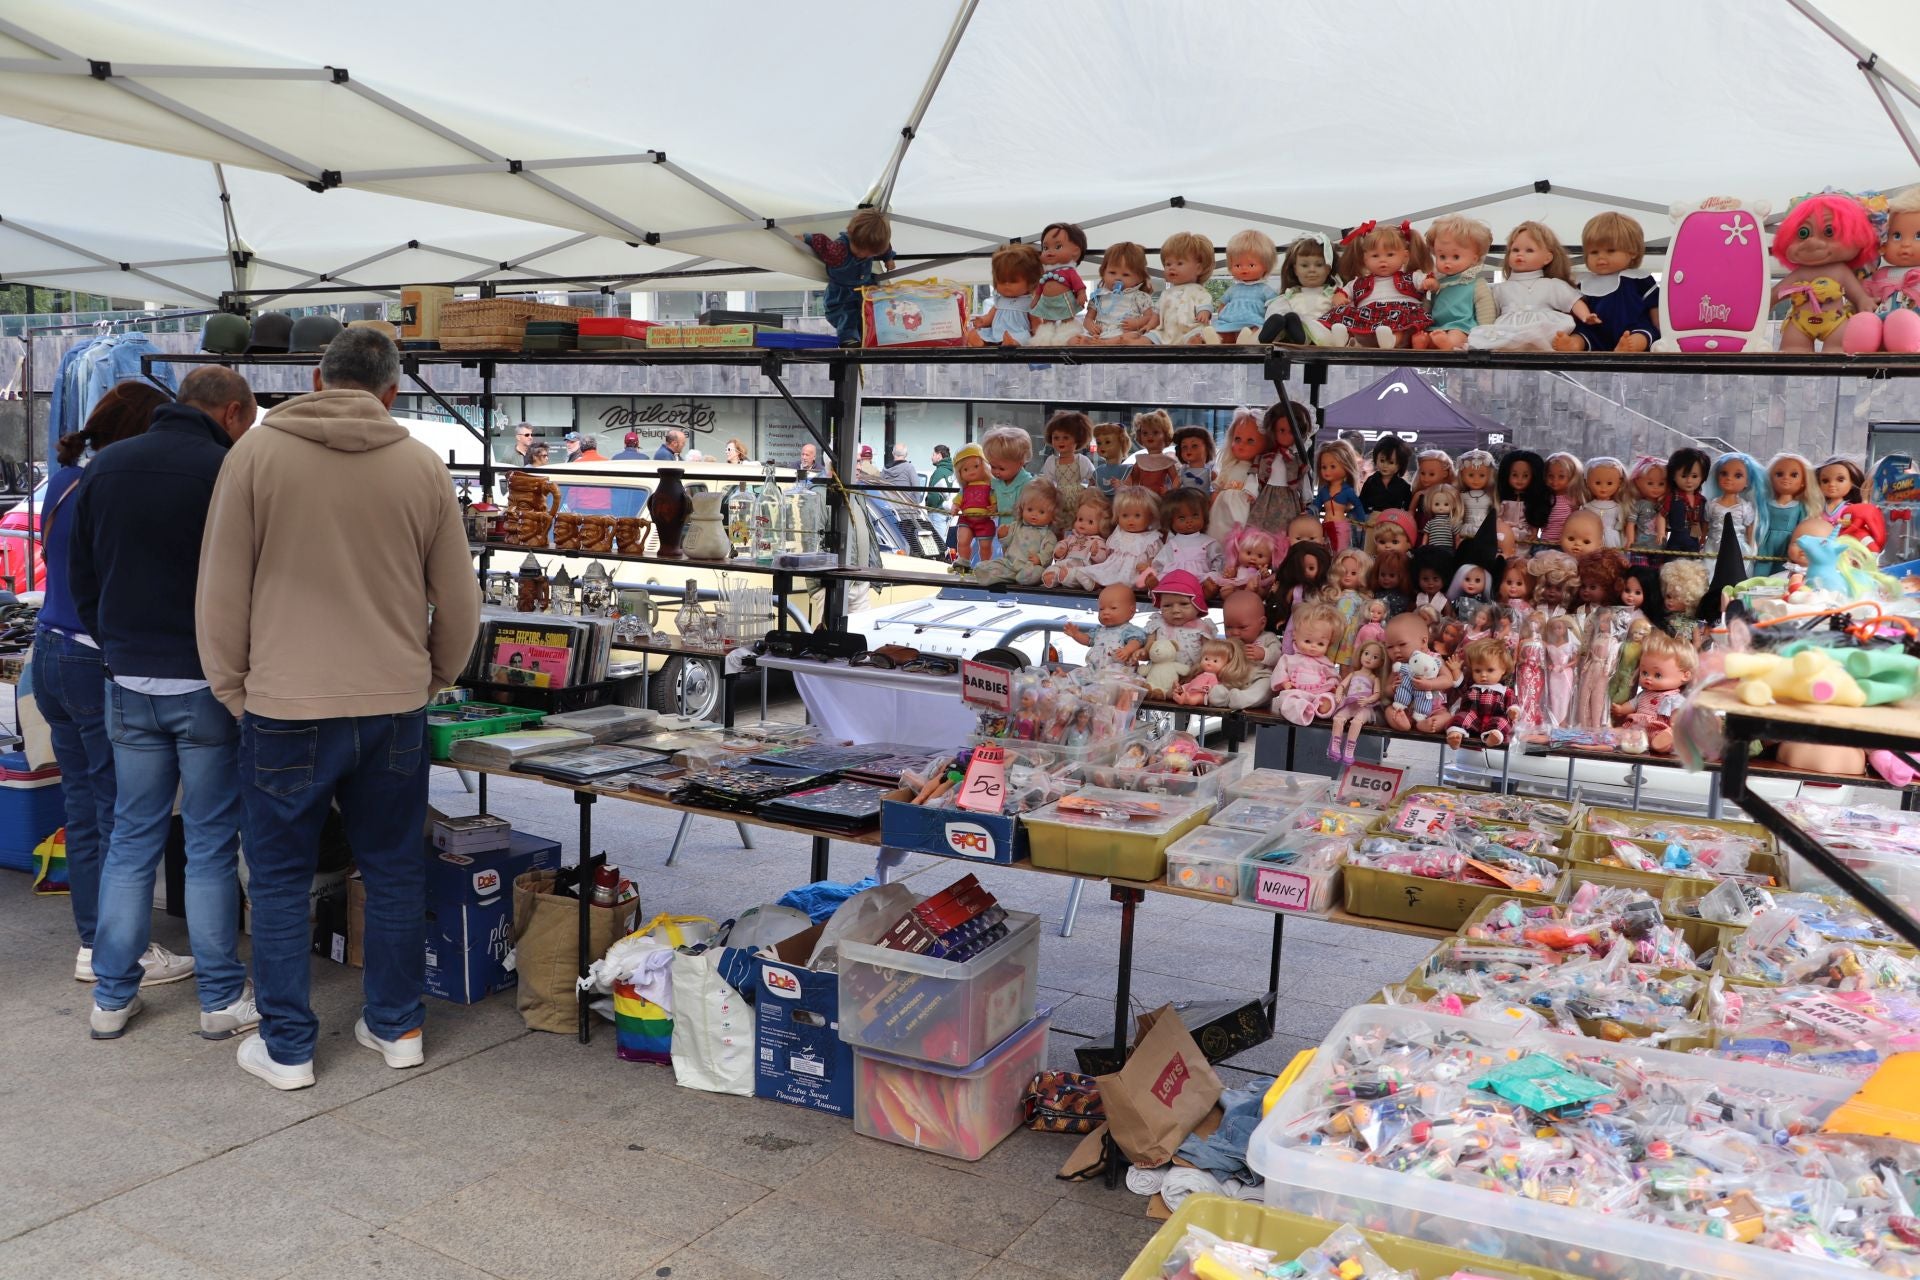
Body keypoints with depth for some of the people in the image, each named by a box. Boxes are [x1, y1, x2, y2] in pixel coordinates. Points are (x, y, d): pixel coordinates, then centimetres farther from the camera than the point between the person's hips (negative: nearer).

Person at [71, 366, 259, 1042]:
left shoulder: (105, 468, 8)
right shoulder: (229, 472, -12)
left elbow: (81, 580, 14)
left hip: (128, 684, 5)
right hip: (208, 686, -5)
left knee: (131, 838, 14)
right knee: (212, 845, 4)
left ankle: (112, 996, 20)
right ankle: (221, 998, 13)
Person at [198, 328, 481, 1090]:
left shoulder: (257, 453, -4)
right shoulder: (422, 467, 1)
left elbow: (221, 587, -2)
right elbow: (459, 601, 4)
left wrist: (232, 688, 10)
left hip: (286, 705, -2)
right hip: (394, 705, 2)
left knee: (280, 877, 11)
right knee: (394, 869, 15)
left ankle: (286, 1047, 19)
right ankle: (396, 1027, 25)